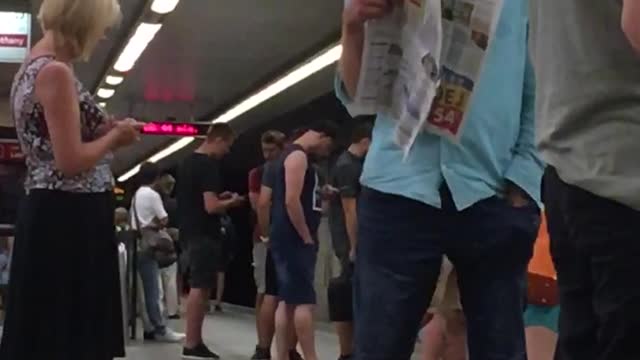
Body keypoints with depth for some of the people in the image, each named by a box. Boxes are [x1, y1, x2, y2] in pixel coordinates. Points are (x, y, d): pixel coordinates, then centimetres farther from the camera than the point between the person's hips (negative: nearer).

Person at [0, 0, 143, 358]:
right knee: (69, 331, -5)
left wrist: (107, 129, 11)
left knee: (47, 330, 12)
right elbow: (71, 161, -19)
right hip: (70, 218, -10)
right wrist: (115, 137, -4)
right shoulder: (56, 72, -15)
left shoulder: (32, 68, 16)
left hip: (51, 215, 10)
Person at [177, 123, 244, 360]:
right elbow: (211, 207, -23)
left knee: (199, 288, 13)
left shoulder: (187, 162, 14)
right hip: (204, 235, -10)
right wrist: (231, 202, -5)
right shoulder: (209, 165, -16)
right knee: (200, 288, -7)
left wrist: (219, 197, 17)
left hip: (191, 232, 10)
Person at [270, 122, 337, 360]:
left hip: (293, 240, 10)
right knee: (304, 301, -10)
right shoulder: (297, 156, -12)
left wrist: (324, 196, 12)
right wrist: (307, 238, -17)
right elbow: (291, 201, -21)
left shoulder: (298, 156, 21)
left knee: (288, 301, 8)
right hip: (294, 240, -10)